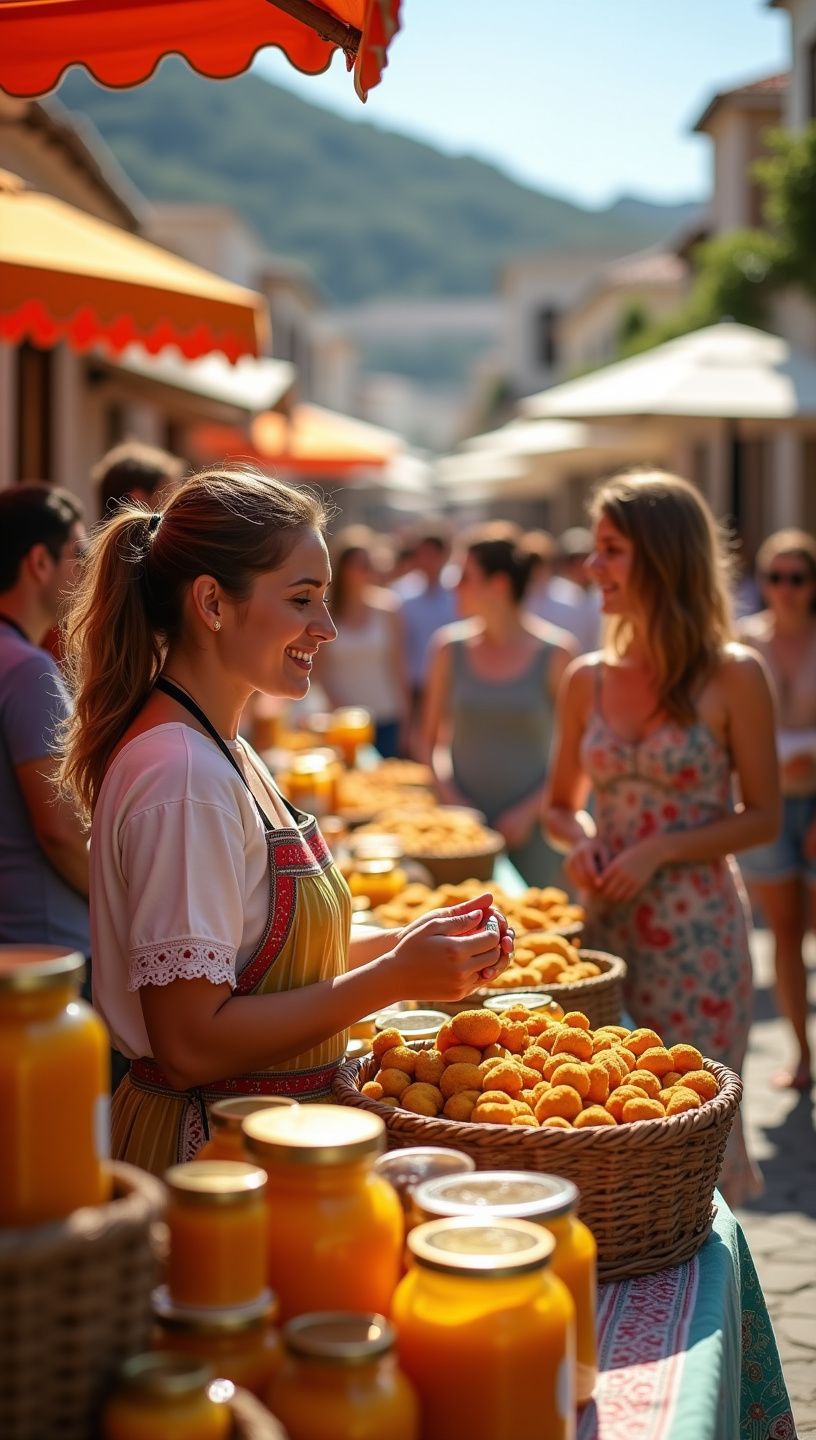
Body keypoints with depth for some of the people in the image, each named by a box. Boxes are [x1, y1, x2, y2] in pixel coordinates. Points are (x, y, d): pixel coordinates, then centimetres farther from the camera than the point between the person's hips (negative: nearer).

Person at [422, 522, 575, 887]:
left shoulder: (554, 652, -5)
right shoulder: (449, 647, 3)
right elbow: (432, 740, 11)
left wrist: (530, 811, -8)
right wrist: (451, 798, -4)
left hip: (529, 829, -2)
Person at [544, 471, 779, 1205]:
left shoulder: (733, 678, -7)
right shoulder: (588, 681, 5)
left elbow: (763, 816, -5)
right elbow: (562, 804, 15)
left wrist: (660, 850, -16)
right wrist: (580, 840, -7)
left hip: (696, 931, -4)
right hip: (607, 922, 4)